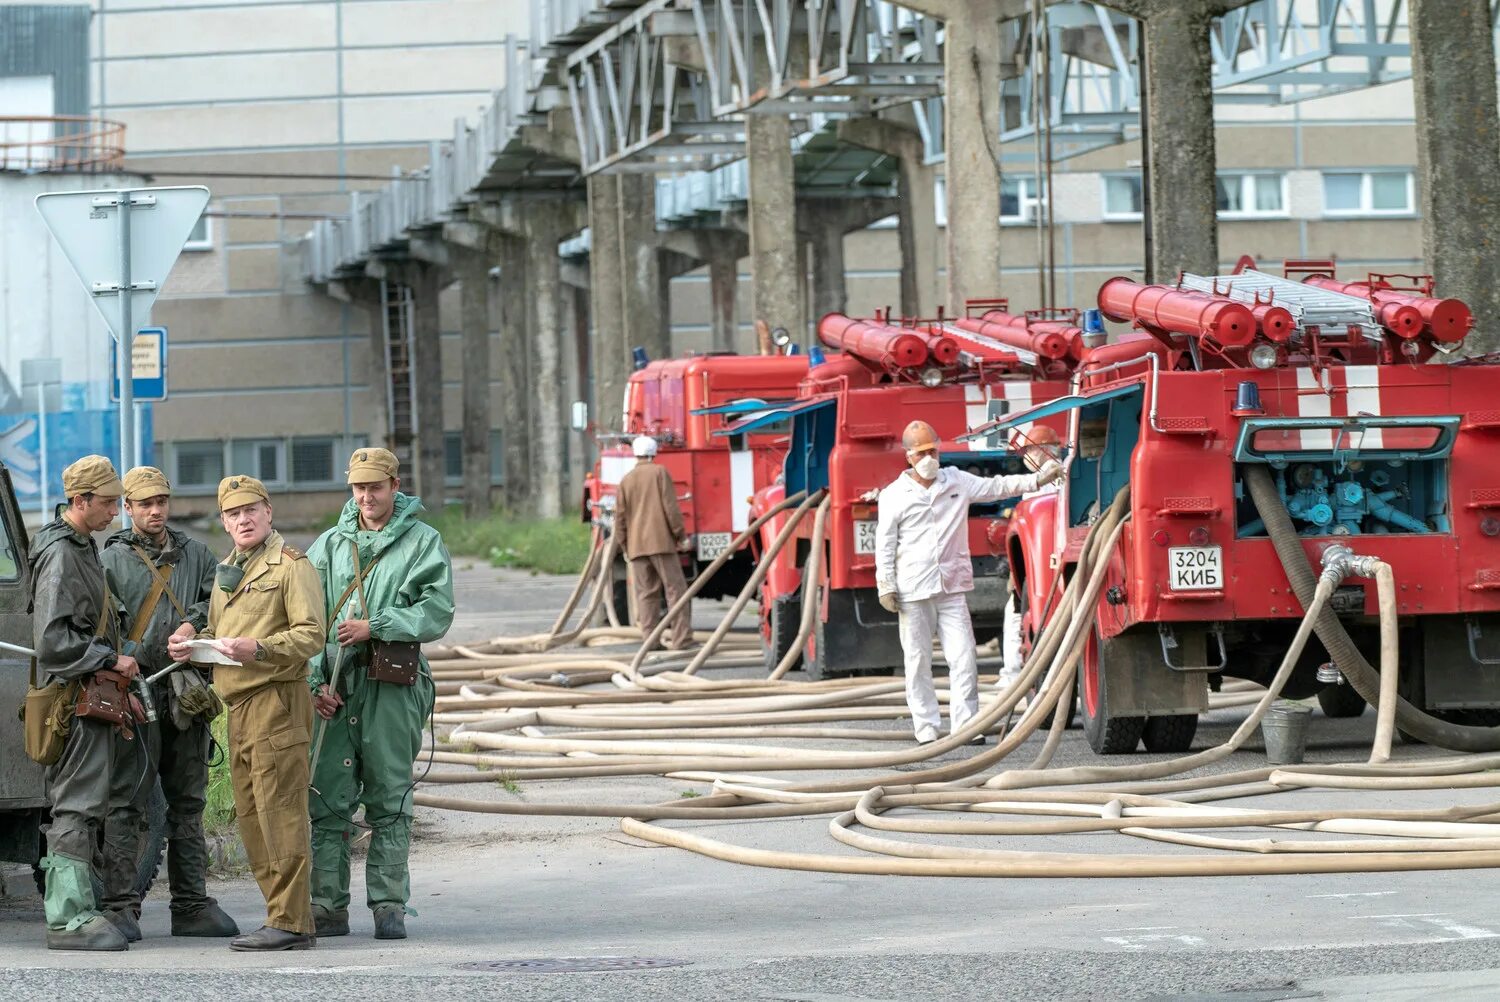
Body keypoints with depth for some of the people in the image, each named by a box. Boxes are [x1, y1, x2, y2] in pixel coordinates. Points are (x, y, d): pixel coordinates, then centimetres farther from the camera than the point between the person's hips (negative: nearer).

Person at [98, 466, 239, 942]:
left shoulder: (195, 554, 17)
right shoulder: (112, 559, 5)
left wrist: (194, 623, -11)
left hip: (188, 691, 5)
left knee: (188, 803, 9)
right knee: (127, 801, -8)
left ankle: (192, 906, 14)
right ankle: (121, 906, -9)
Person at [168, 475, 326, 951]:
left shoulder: (292, 566, -5)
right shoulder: (226, 572, 21)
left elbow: (311, 634, -14)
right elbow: (217, 633, 31)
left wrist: (257, 649, -25)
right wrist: (191, 644, 9)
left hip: (276, 701, -9)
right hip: (238, 706, 9)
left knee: (280, 814, -11)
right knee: (250, 818, 9)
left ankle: (290, 923, -11)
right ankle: (282, 914, 14)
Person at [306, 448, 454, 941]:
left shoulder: (423, 543, 5)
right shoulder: (331, 544, 14)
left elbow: (436, 612, -5)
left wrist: (374, 628, -13)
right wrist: (315, 681, -4)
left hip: (392, 688, -2)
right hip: (334, 687, 2)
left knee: (389, 803, 1)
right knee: (327, 801, -1)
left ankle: (389, 906, 4)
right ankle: (327, 907, 3)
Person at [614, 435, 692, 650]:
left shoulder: (626, 481, 11)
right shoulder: (659, 473, -1)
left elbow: (620, 517, 10)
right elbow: (670, 507, -7)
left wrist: (624, 545, 18)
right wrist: (681, 535, -1)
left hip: (636, 545, 4)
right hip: (661, 541, -4)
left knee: (646, 594, 6)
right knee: (675, 588, -4)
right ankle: (681, 638, -13)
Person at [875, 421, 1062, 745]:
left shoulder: (957, 482, 9)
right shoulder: (894, 496, 2)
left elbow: (997, 487, 9)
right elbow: (885, 545, 3)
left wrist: (1038, 479, -2)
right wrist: (886, 587, -2)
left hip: (952, 588, 2)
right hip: (913, 591, -2)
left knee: (963, 658, -5)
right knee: (918, 661, 1)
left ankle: (966, 724, -3)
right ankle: (926, 728, 7)